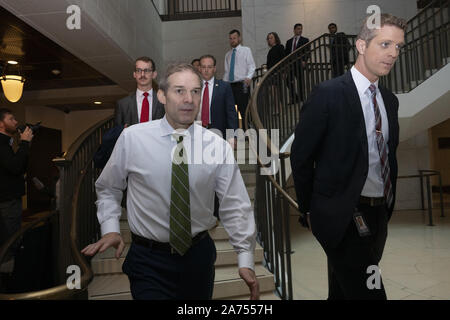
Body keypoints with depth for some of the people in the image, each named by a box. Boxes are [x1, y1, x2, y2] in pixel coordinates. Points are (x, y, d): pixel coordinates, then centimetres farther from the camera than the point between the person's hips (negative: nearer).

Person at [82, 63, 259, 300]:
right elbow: (108, 188, 5)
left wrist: (245, 260, -11)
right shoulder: (132, 138, -9)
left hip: (199, 255, 3)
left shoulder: (218, 146, -8)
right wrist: (110, 229, -8)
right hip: (149, 260, -2)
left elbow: (236, 207, -7)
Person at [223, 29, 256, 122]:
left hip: (242, 84, -5)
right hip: (230, 85, 5)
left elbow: (251, 66, -3)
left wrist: (248, 77, -21)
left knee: (244, 110, -12)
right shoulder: (228, 54, 21)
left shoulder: (246, 50, 7)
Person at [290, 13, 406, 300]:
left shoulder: (390, 100, 9)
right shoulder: (329, 94, -13)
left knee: (344, 290, 20)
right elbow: (301, 157, -10)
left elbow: (388, 157, 16)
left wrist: (387, 208, 15)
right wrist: (310, 211, -2)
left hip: (379, 214, 7)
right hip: (343, 217, -7)